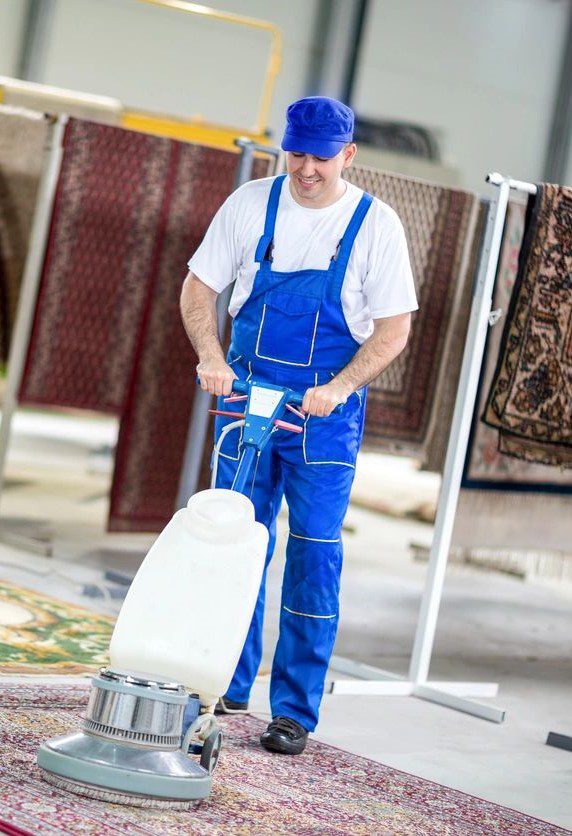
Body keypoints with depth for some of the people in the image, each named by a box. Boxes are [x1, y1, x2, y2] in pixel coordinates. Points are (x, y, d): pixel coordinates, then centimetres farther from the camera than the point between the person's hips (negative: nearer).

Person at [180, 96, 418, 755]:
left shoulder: (376, 225, -6)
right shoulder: (251, 204, 0)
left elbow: (394, 328, -6)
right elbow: (199, 287, 4)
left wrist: (340, 387, -20)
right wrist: (210, 358, -13)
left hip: (327, 408, -2)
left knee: (314, 555, -3)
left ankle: (295, 710, 4)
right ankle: (229, 682, 21)